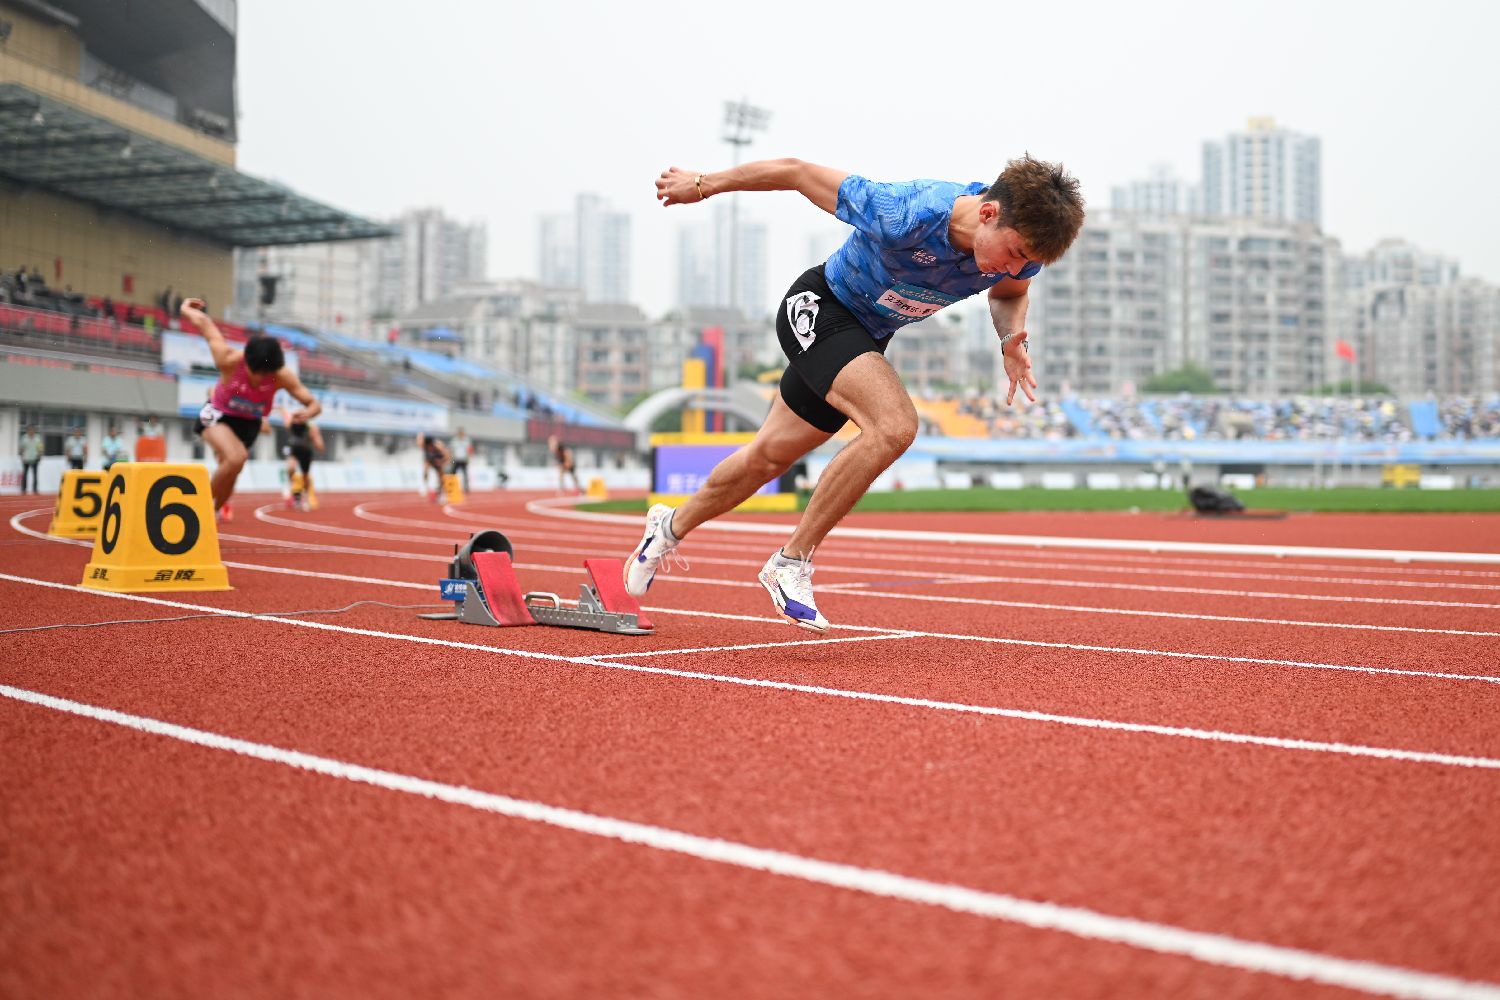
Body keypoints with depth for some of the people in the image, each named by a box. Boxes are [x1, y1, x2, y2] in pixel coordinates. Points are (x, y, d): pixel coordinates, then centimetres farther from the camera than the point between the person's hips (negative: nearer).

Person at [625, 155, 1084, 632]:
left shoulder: (1021, 245, -19)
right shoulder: (902, 217, -37)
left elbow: (1008, 293, 7)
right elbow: (798, 171, -25)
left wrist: (1011, 339, -16)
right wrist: (703, 185, -12)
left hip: (866, 338, 7)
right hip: (816, 307, -7)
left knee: (768, 457, 16)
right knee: (895, 426, -30)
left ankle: (671, 526, 41)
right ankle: (791, 562, -16)